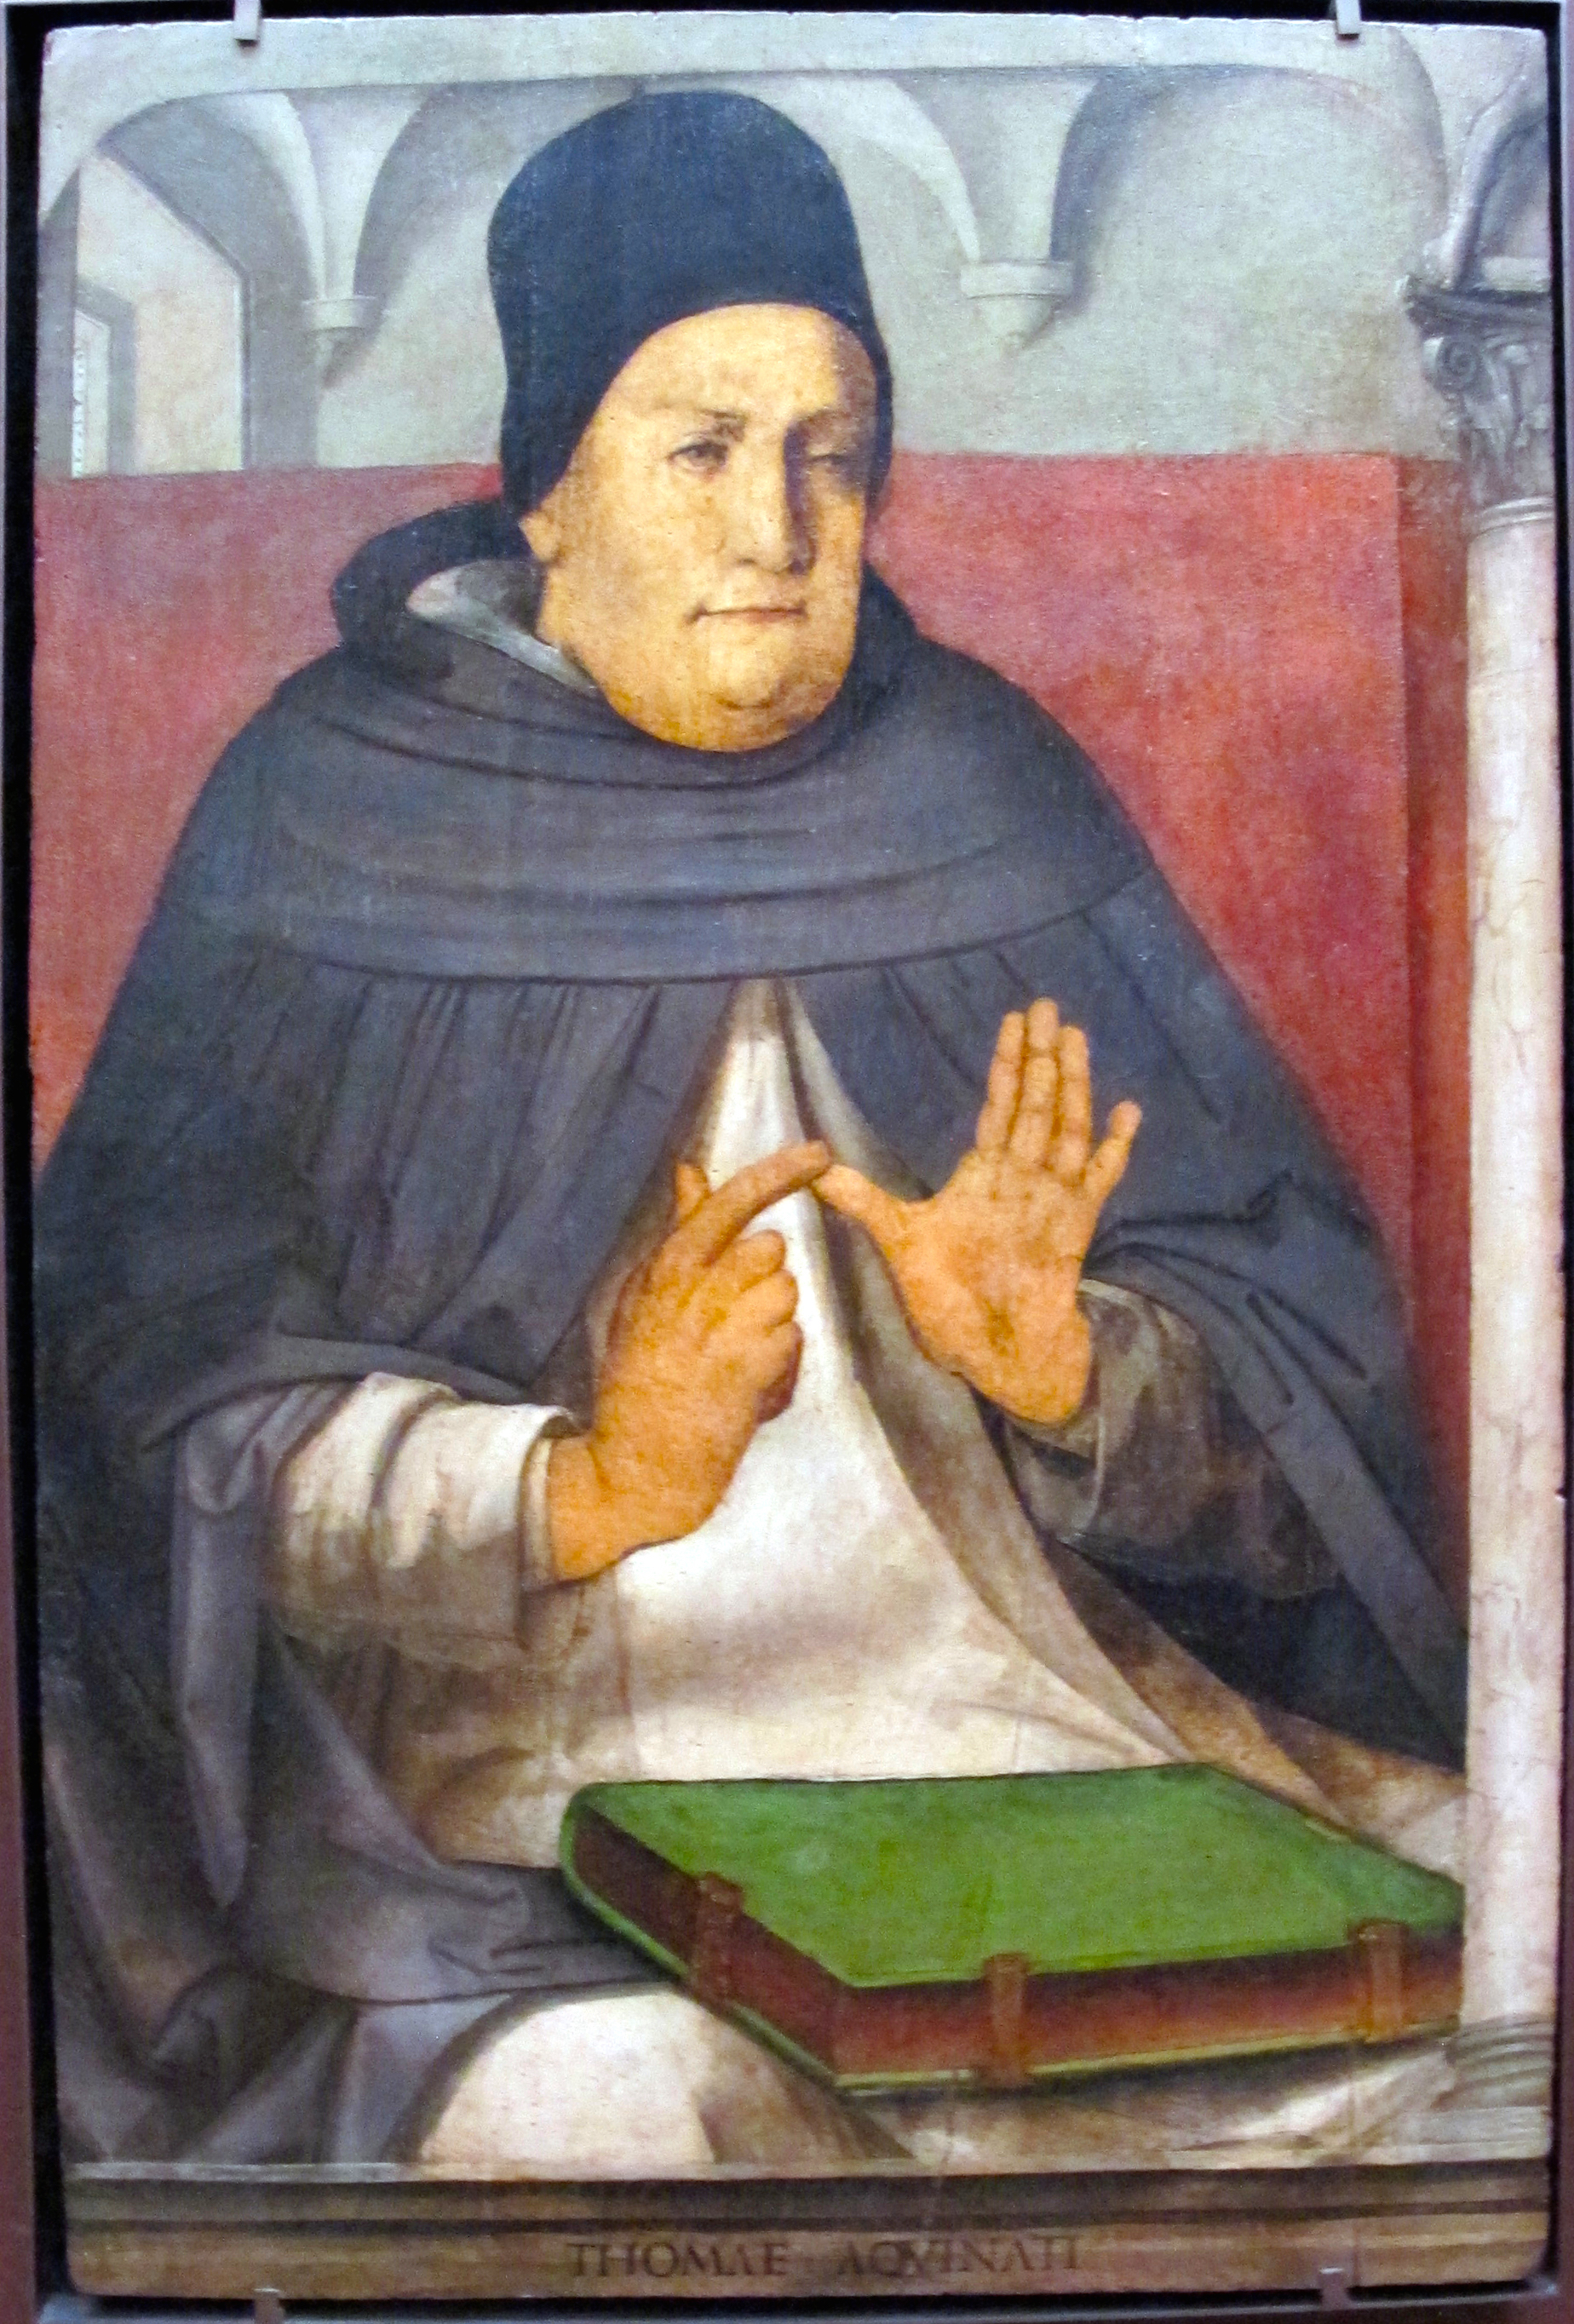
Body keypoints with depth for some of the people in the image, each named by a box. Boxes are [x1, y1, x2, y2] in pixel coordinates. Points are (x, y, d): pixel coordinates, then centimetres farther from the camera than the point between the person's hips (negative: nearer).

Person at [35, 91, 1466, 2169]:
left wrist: (1071, 1369, -18)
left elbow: (1298, 1348, 4)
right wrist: (581, 1486, -25)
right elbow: (178, 1397, -9)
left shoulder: (982, 788, 6)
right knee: (597, 2105, -30)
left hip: (1034, 1693, 4)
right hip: (507, 1753, -3)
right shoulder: (344, 808, -2)